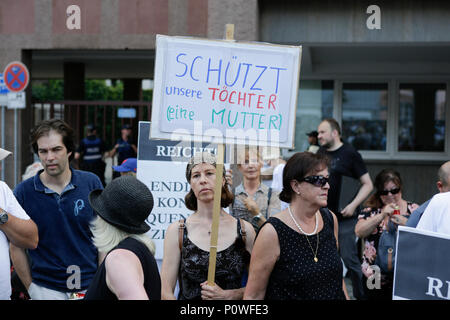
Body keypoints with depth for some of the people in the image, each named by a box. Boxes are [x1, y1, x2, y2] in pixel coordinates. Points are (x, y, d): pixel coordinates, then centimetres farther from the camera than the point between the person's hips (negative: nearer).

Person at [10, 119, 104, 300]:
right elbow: (16, 246, 0)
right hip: (46, 288, -1)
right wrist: (31, 288, -1)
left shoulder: (91, 183, -3)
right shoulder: (23, 192, -5)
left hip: (91, 285, 1)